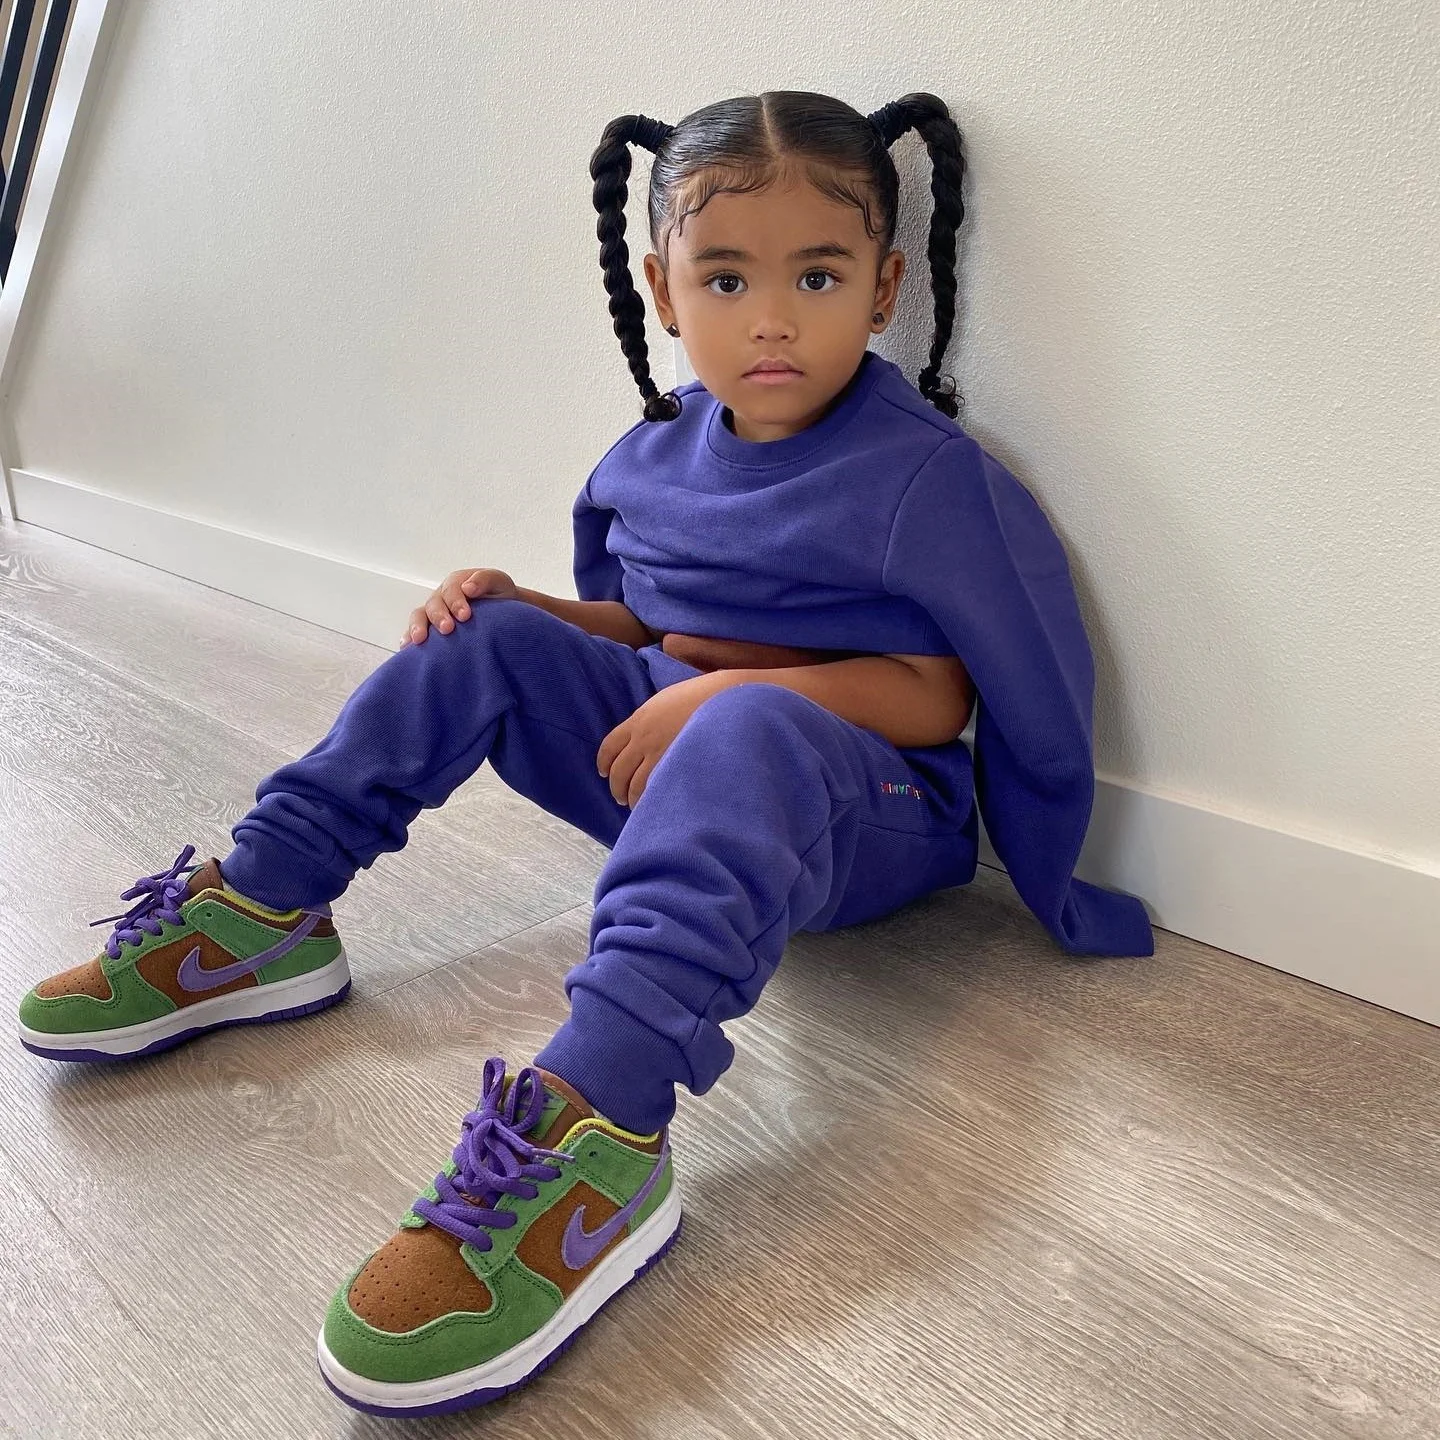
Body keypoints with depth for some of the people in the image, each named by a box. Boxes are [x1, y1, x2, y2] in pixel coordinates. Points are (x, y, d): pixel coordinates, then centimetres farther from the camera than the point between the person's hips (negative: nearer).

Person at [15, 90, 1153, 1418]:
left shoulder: (926, 473, -11)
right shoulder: (664, 452, 9)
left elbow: (936, 695, -16)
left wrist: (721, 688, -26)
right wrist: (517, 603, -1)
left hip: (867, 807, -6)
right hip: (669, 758, 7)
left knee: (748, 730, -40)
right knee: (489, 639, -5)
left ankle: (594, 1126, -56)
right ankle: (259, 911, -7)